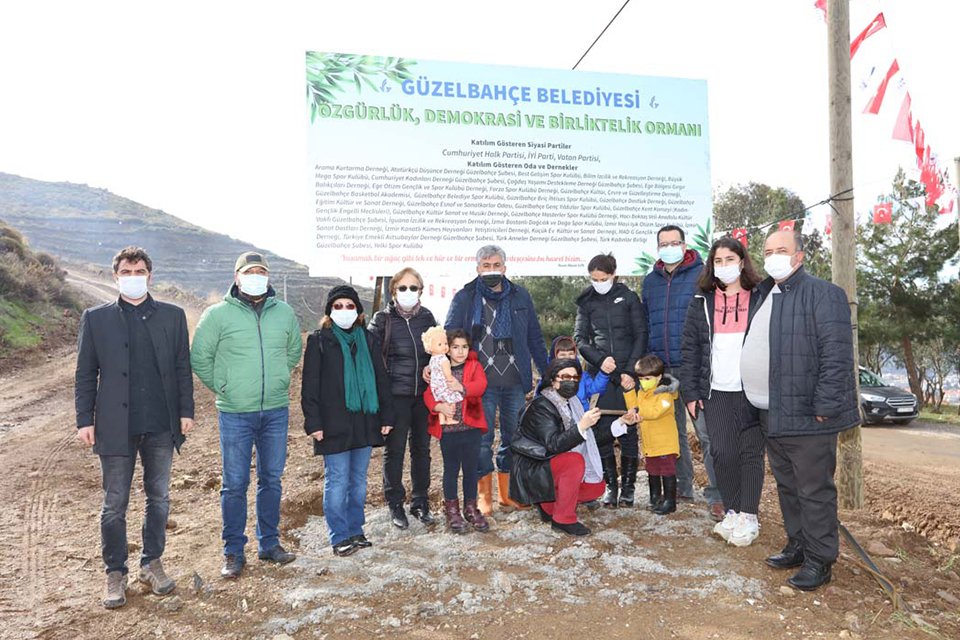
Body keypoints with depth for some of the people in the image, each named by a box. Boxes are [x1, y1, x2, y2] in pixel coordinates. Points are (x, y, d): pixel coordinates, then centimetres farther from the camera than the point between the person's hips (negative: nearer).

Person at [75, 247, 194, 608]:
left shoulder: (172, 316, 4)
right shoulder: (96, 318, 2)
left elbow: (182, 368, 5)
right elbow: (85, 374, 3)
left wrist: (185, 411, 0)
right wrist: (85, 420, -2)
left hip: (161, 427, 1)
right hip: (116, 426, -1)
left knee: (159, 499, 12)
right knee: (114, 506, 8)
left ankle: (152, 564, 29)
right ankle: (115, 574, 22)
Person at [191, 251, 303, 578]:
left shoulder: (284, 313, 4)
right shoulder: (218, 314, -5)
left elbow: (294, 350, 19)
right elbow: (199, 357, 1)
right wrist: (222, 388, 0)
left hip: (276, 411, 3)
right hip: (235, 414, -3)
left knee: (272, 480, 13)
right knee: (235, 484, 4)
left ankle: (269, 543, 27)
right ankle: (233, 552, 18)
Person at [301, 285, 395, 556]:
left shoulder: (368, 340, 10)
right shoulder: (319, 341, -2)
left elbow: (381, 380, 11)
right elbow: (310, 386, -4)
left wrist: (386, 416, 7)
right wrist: (313, 422, -11)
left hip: (364, 421, 4)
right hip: (334, 424, -4)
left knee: (359, 480, 12)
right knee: (337, 481, 1)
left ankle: (355, 531, 24)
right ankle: (340, 537, 12)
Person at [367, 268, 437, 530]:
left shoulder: (426, 317, 8)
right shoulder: (382, 319, -2)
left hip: (423, 394, 4)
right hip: (395, 395, -3)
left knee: (422, 448, 11)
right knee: (394, 450, 3)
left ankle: (420, 502, 24)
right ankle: (395, 504, 17)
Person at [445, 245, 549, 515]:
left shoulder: (520, 297, 9)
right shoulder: (465, 298, 1)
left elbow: (534, 338, 14)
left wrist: (548, 372, 12)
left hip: (515, 381, 3)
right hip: (481, 381, -3)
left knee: (513, 436, 10)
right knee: (482, 438, 3)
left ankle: (506, 493, 25)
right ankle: (484, 495, 17)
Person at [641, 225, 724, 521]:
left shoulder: (701, 275, -2)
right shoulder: (650, 281, 13)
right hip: (662, 369, 5)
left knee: (707, 432, -5)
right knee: (673, 431, 14)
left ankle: (716, 495, 4)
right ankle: (682, 486, 27)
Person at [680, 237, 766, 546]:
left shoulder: (760, 299, 3)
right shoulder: (701, 302, 9)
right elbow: (689, 348, 6)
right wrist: (691, 392, -1)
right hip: (716, 392, 2)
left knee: (751, 453, 3)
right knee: (722, 453, 1)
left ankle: (748, 517, 15)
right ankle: (732, 512, 17)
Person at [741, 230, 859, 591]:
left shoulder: (822, 294, -10)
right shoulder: (763, 297, 16)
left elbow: (837, 354, -18)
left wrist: (824, 407, -20)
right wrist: (759, 404, 18)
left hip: (807, 417, -8)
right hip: (772, 418, 8)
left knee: (815, 492, 2)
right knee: (787, 487, 18)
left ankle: (819, 560, 15)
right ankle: (797, 547, 33)